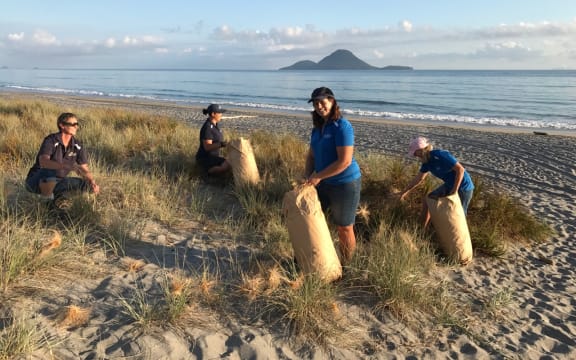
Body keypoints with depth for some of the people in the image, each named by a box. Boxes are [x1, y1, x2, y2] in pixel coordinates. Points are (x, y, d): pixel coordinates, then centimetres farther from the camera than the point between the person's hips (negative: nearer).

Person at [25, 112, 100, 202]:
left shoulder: (78, 145, -5)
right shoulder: (51, 140, -20)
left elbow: (84, 169, -4)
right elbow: (43, 162, -37)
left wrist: (93, 183, -25)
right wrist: (67, 166, -51)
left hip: (56, 182, 6)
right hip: (37, 180, -6)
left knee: (86, 184, -11)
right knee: (50, 173, -39)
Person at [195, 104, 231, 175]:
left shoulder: (214, 124, 6)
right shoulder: (207, 128, -23)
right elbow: (207, 147, -28)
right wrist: (220, 144, -41)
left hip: (211, 157, 10)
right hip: (205, 158, -10)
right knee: (227, 166, -28)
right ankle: (205, 173, -9)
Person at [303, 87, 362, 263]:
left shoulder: (342, 126, -19)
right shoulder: (317, 127, 6)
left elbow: (345, 161, -25)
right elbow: (311, 155, 12)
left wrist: (318, 176, -21)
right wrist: (307, 177, -5)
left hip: (344, 184, -8)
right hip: (324, 183, 8)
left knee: (344, 228, 7)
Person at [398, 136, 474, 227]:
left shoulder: (440, 155, -26)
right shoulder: (427, 161, 0)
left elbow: (460, 169, -28)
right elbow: (419, 178, 13)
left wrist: (454, 191, -27)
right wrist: (405, 191, 19)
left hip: (463, 187, -9)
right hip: (449, 185, 9)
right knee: (427, 201, 10)